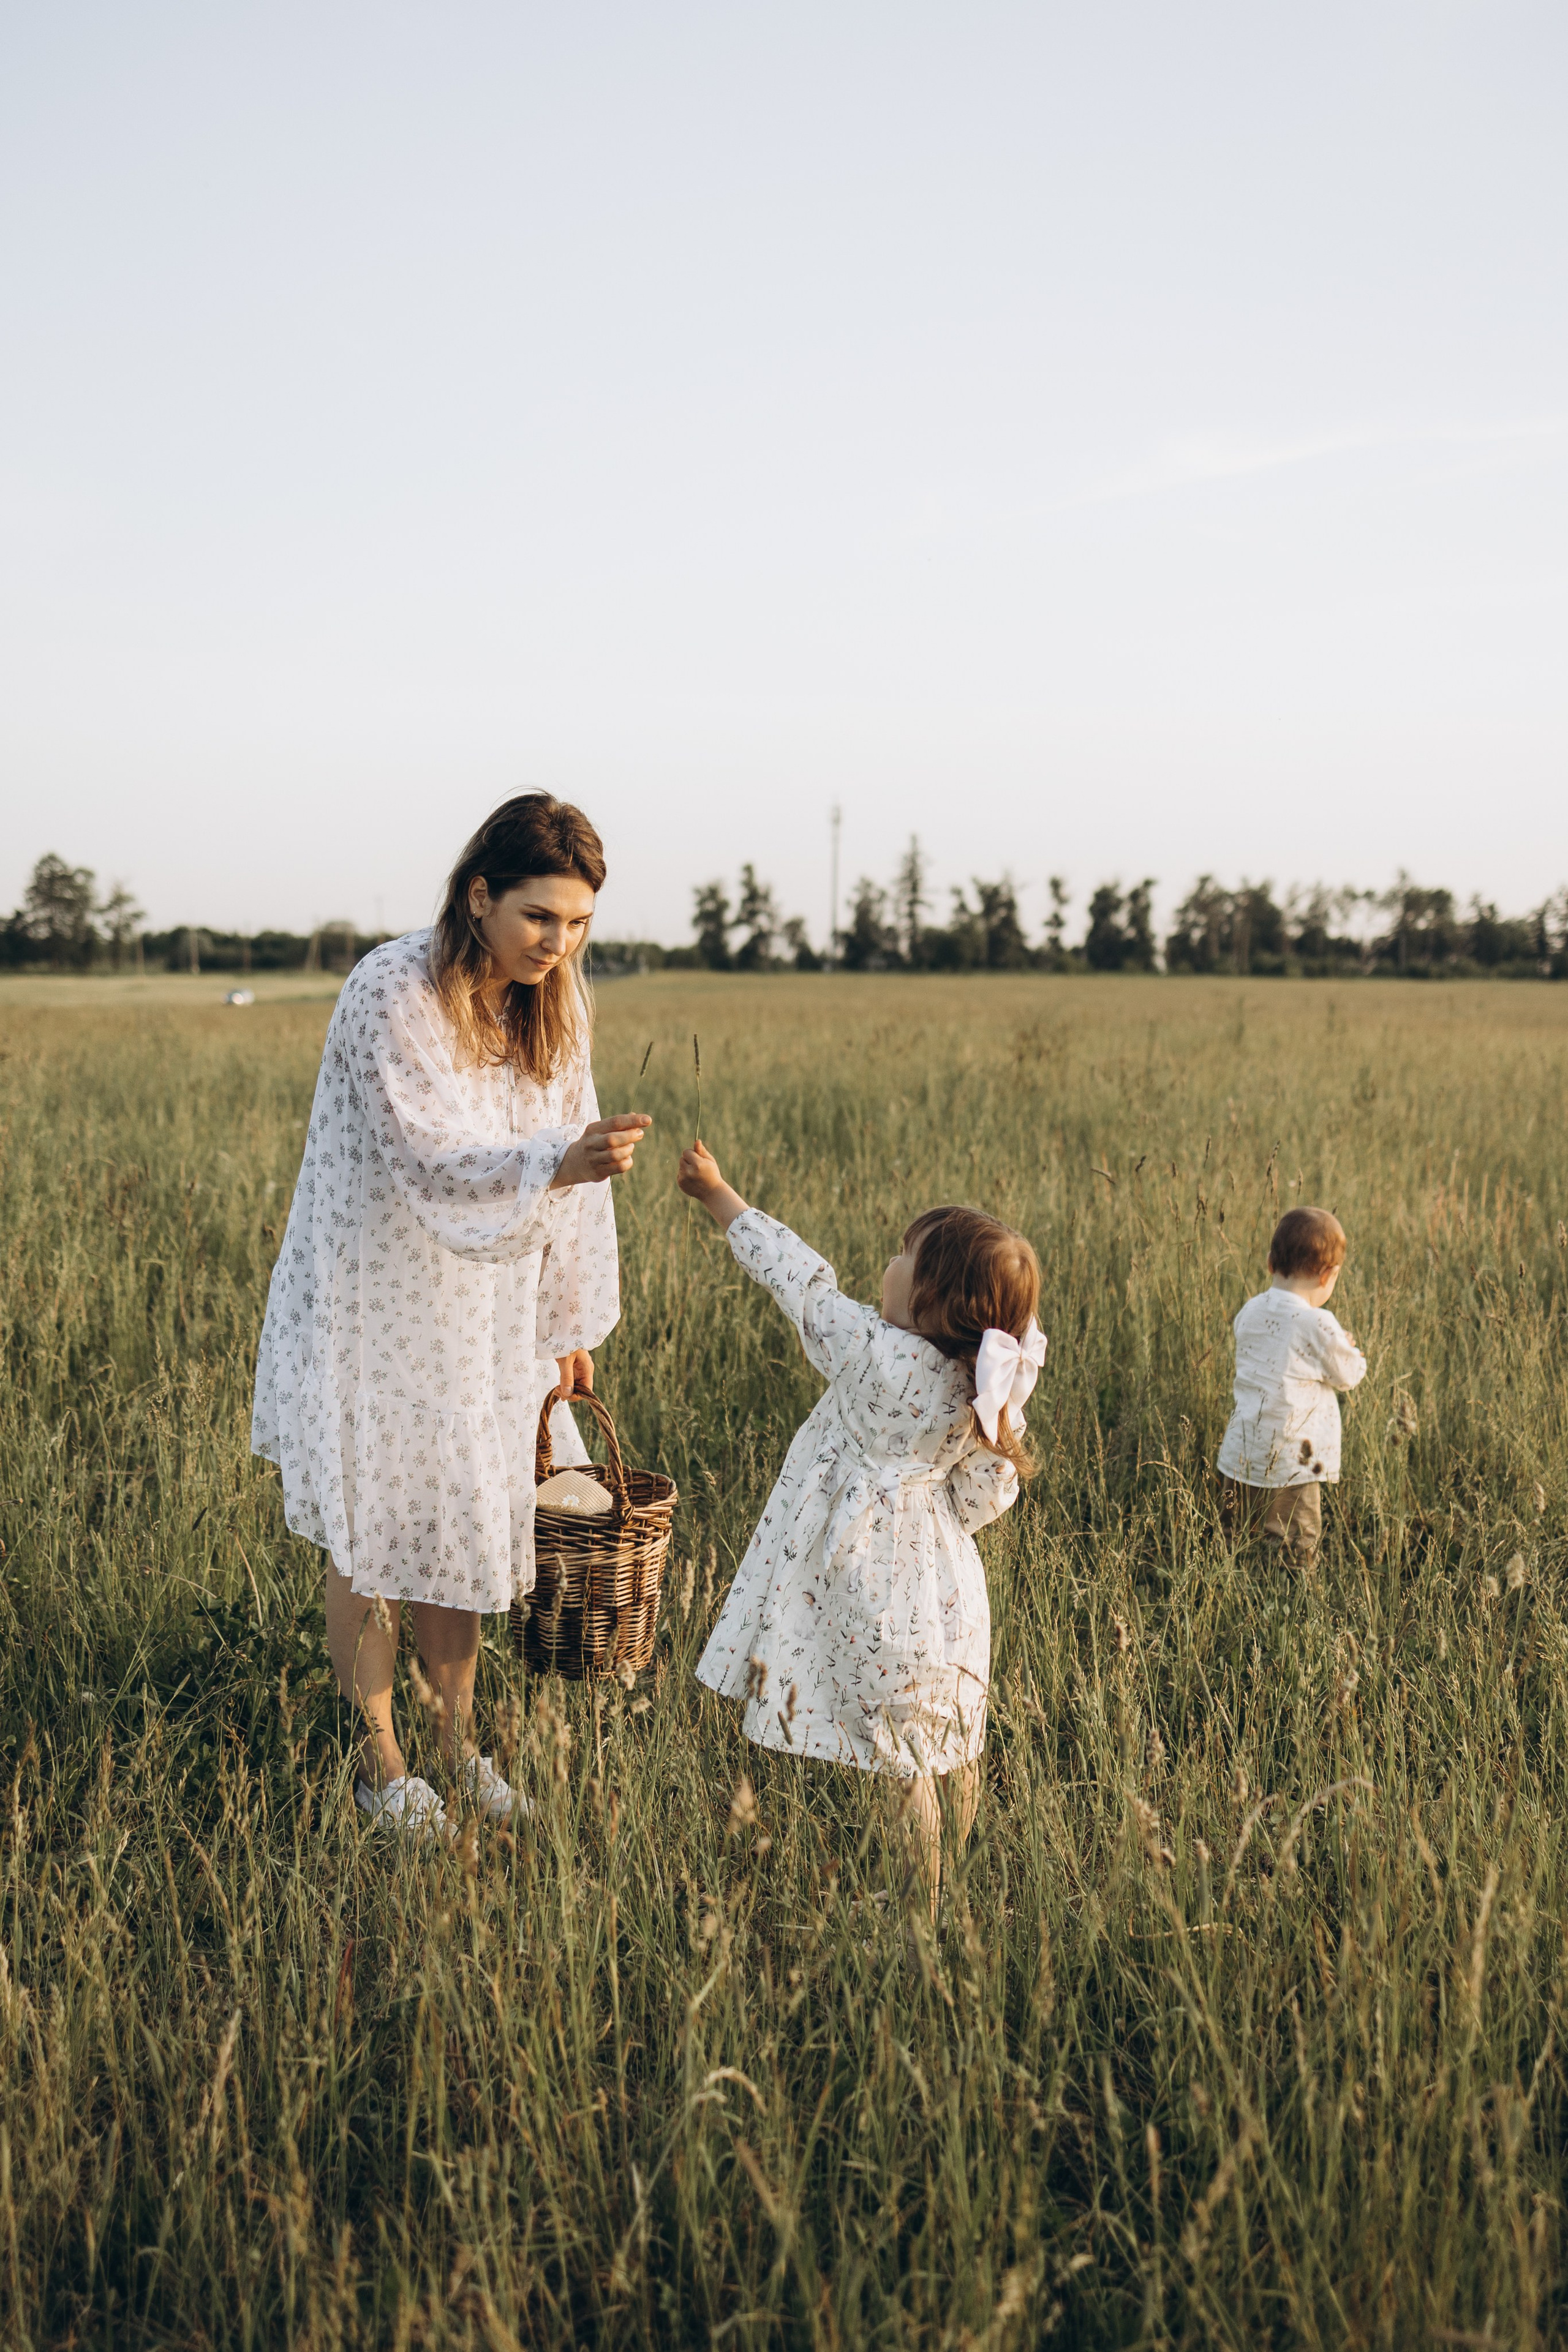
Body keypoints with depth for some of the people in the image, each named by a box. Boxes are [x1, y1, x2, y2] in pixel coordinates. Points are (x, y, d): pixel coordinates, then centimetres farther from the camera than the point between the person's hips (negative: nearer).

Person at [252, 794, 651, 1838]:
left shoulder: (556, 999, -4)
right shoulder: (390, 995, -23)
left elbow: (565, 1166, 3)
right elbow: (432, 1164, -29)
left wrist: (571, 1322, 7)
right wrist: (563, 1162, -45)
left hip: (488, 1311, 5)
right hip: (377, 1301, -5)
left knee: (467, 1519, 15)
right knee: (373, 1537, 7)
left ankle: (459, 1739, 32)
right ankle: (380, 1760, 25)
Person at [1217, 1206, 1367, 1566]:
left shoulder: (1250, 1313, 3)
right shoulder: (1318, 1325, -15)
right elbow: (1348, 1374, -3)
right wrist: (1349, 1350, 19)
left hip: (1239, 1459, 6)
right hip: (1290, 1467, -6)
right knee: (1295, 1557, 4)